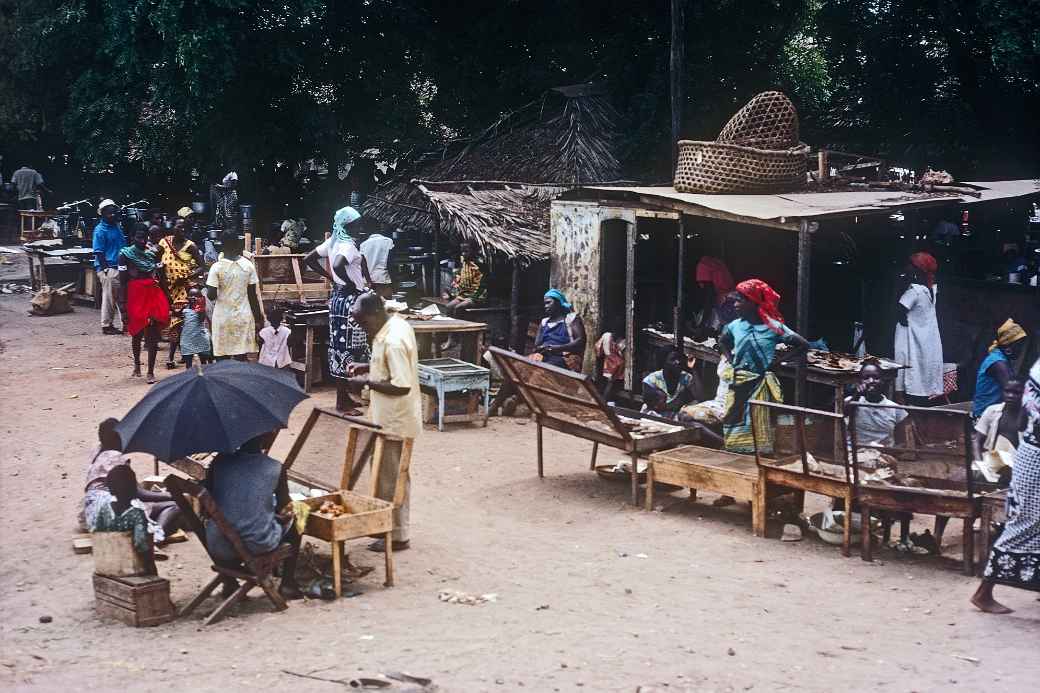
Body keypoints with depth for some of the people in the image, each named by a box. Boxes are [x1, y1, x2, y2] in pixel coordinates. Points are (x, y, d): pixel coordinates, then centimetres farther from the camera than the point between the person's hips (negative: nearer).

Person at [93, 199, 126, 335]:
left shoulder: (117, 227, 16)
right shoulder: (100, 230, -6)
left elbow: (123, 246, 21)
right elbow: (99, 252, -10)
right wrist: (105, 269, -16)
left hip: (118, 267, 7)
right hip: (108, 268, -7)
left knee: (117, 297, 8)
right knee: (109, 297, -3)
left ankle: (117, 324, 13)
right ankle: (106, 326, 5)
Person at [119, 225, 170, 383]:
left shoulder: (153, 253, 7)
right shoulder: (125, 254, -2)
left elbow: (162, 278, 10)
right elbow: (122, 281, -3)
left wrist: (166, 301, 6)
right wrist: (123, 303, -7)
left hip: (154, 294, 2)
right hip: (135, 296, -2)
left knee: (153, 335, -2)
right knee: (137, 333, 11)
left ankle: (151, 371, 2)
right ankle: (137, 363, 35)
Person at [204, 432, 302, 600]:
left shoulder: (220, 461, -1)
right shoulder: (276, 469, -6)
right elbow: (284, 510, 3)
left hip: (219, 549, 2)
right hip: (260, 545, -2)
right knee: (292, 521, 29)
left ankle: (229, 583, 38)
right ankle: (287, 584, 32)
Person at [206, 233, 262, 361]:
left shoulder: (217, 267, -10)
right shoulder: (248, 265, -2)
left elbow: (212, 296, -12)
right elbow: (253, 295, 2)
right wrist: (257, 317, 11)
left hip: (223, 318, -2)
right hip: (243, 317, 2)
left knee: (222, 360, 5)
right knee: (241, 358, 5)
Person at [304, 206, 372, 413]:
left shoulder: (332, 242, 9)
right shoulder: (347, 245, -18)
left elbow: (308, 259, 16)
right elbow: (339, 266, -36)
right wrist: (351, 284, -20)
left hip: (337, 296, 10)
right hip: (349, 299, -10)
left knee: (339, 345, 14)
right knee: (347, 347, -5)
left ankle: (343, 395, 23)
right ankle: (342, 401, -1)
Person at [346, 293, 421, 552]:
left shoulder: (393, 341, -27)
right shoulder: (397, 324, 3)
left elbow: (402, 386, -29)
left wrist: (367, 382, -20)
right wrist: (368, 367, 6)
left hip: (395, 422, -10)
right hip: (392, 417, 10)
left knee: (391, 479, 3)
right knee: (394, 476, 20)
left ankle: (398, 536, 14)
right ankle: (389, 524, 32)